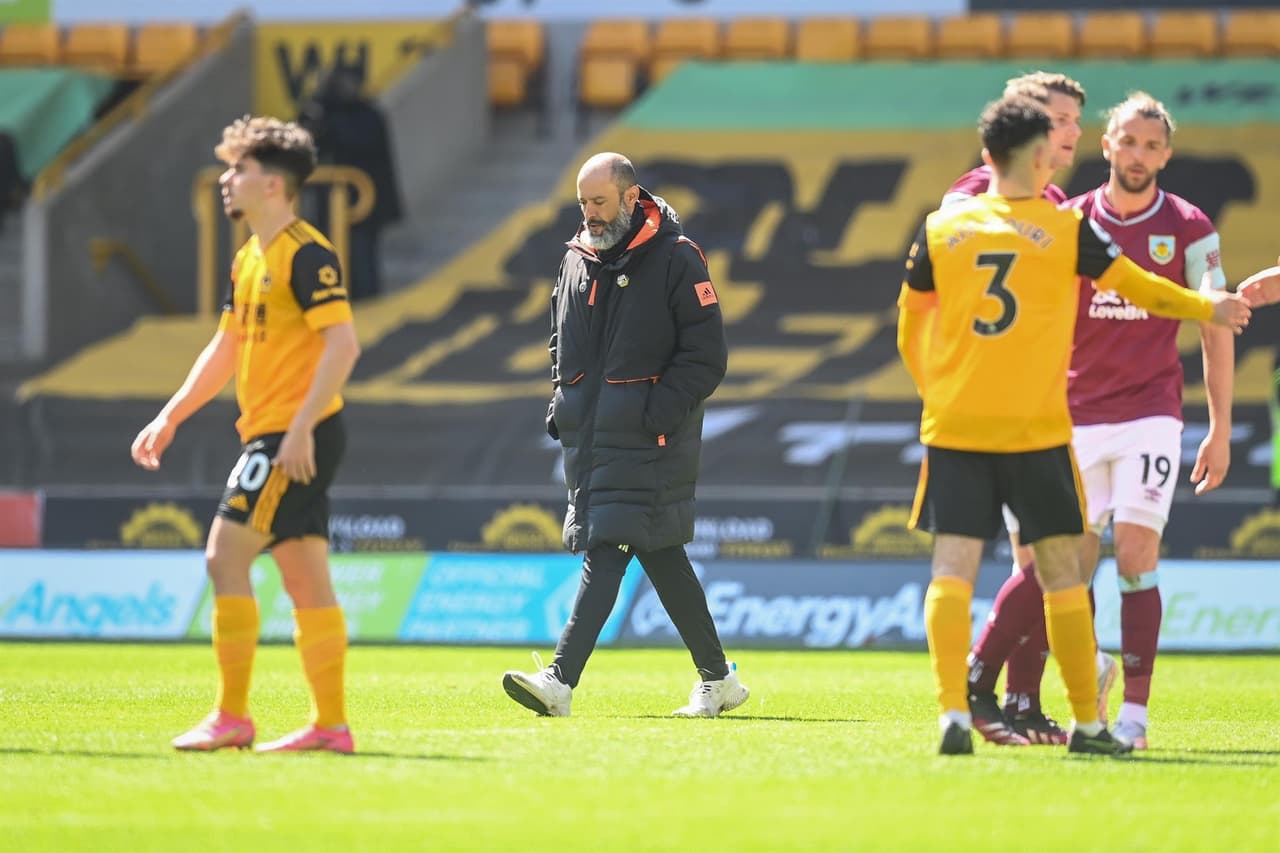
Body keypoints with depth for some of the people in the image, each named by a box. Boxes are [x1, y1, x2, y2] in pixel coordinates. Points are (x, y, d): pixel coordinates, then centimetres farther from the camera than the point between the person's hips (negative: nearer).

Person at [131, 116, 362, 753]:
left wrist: (301, 428, -25)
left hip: (298, 436, -9)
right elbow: (225, 348, 25)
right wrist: (170, 418, 20)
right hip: (270, 435, 9)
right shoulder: (249, 260, 17)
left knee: (225, 555, -11)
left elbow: (342, 343, -20)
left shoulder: (305, 254, -13)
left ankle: (230, 716, -9)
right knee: (305, 577, 7)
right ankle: (330, 723, 8)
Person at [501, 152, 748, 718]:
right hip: (587, 436, 7)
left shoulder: (675, 259, -7)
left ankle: (561, 681, -23)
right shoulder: (576, 259, 14)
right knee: (660, 557, 11)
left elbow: (707, 355, -8)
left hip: (645, 439, -7)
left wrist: (660, 412, -16)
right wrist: (562, 404, 12)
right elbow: (561, 342, 27)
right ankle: (718, 680, 19)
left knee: (606, 551, -16)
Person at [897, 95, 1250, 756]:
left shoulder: (941, 229, 5)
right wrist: (1211, 309, 28)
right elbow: (1141, 289, 10)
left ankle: (953, 714, -15)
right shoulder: (1066, 230, -1)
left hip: (953, 428, 1)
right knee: (1062, 573, 8)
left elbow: (909, 326, 15)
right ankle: (1086, 722, 12)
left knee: (951, 572, -1)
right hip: (1036, 429, -1)